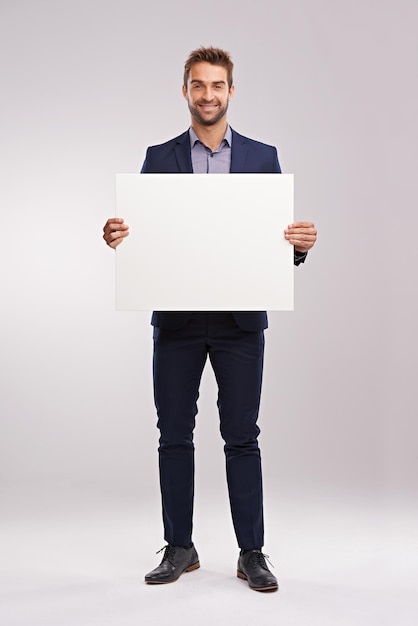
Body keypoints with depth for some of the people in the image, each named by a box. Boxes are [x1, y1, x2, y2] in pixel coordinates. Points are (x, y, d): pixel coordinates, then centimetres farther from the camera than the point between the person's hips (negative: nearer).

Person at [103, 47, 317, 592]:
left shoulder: (263, 157, 7)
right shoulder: (159, 158, 8)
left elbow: (280, 236, 5)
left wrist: (302, 243, -17)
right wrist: (118, 237, -16)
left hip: (240, 320, -1)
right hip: (176, 320, 1)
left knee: (242, 438, 3)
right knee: (175, 436, 8)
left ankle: (252, 554, 14)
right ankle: (180, 548, 21)